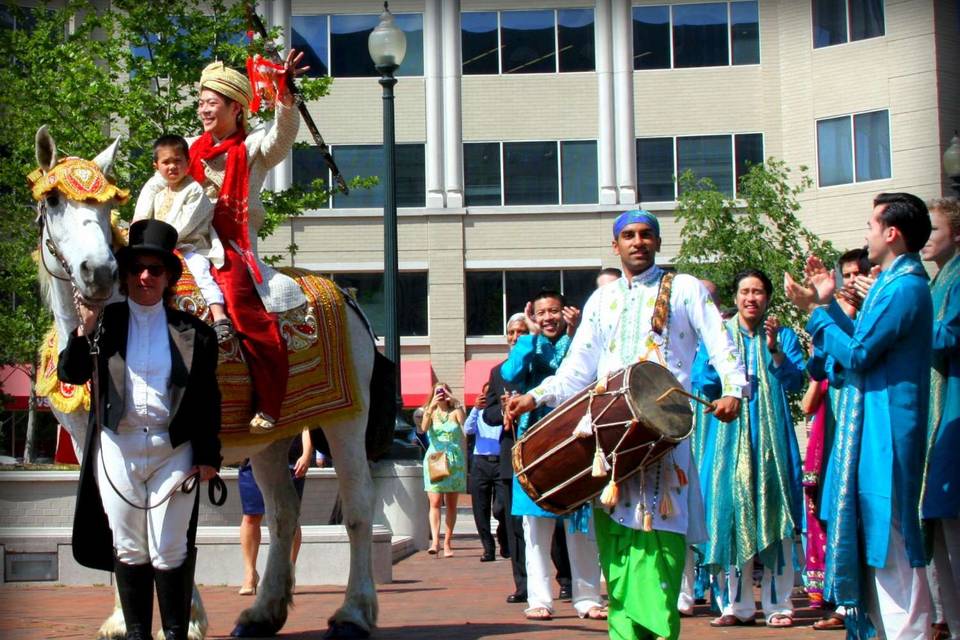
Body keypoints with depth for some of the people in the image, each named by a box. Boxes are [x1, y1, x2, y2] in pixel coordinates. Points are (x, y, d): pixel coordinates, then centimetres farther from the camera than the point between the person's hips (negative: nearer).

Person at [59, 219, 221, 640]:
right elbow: (70, 374, -2)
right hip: (117, 448, 1)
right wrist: (84, 329, -17)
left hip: (174, 451, -1)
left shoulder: (191, 331, 4)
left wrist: (208, 456, -1)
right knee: (128, 549, 8)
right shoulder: (105, 322, 6)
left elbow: (208, 399, 5)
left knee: (170, 551, 0)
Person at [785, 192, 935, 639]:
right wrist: (827, 303, 16)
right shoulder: (892, 282, 15)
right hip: (870, 428, 10)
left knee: (890, 540, -7)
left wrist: (814, 311, -10)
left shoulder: (906, 287, -17)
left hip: (886, 430, -10)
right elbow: (861, 344, 18)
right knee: (877, 539, 15)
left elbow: (858, 354, -19)